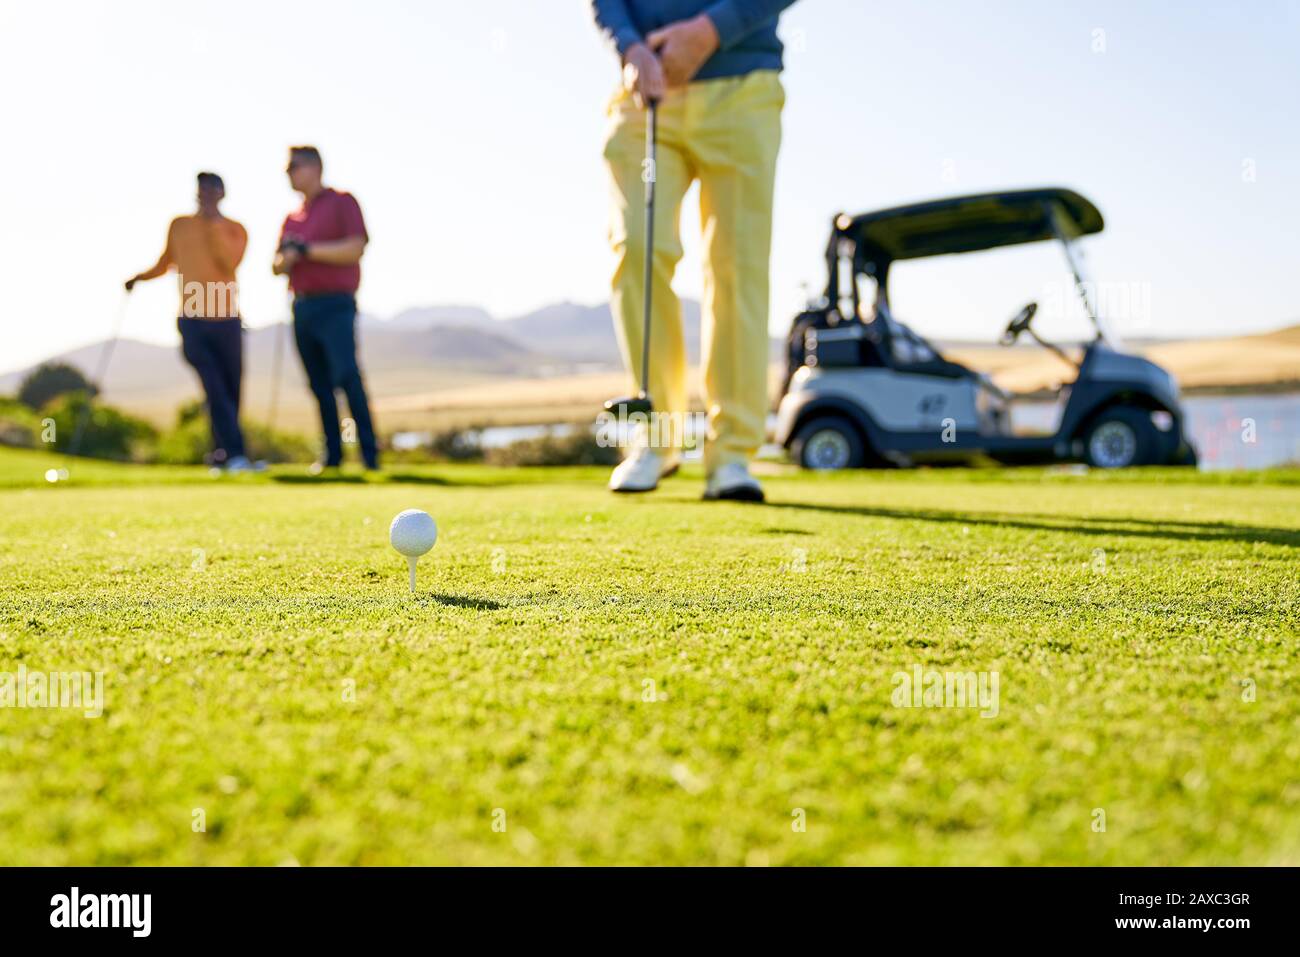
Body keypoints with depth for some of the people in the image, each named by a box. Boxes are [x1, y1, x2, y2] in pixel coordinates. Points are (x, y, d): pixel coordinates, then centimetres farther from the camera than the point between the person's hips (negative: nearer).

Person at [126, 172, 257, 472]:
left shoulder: (234, 230, 6)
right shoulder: (179, 225, 11)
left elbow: (229, 261, -13)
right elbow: (166, 261, 24)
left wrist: (215, 223, -16)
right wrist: (142, 276, 8)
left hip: (226, 322, 1)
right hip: (192, 322, -1)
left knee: (231, 390, 4)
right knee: (215, 389, -14)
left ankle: (221, 453, 20)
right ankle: (236, 454, -20)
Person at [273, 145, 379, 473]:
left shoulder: (342, 202, 2)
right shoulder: (292, 218, 21)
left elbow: (355, 248, -11)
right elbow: (277, 266, 22)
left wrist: (307, 250, -10)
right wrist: (287, 258, -2)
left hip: (335, 305, -7)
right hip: (302, 307, 7)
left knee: (346, 376, -17)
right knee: (319, 384, 5)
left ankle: (370, 454, -16)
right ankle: (332, 454, 8)